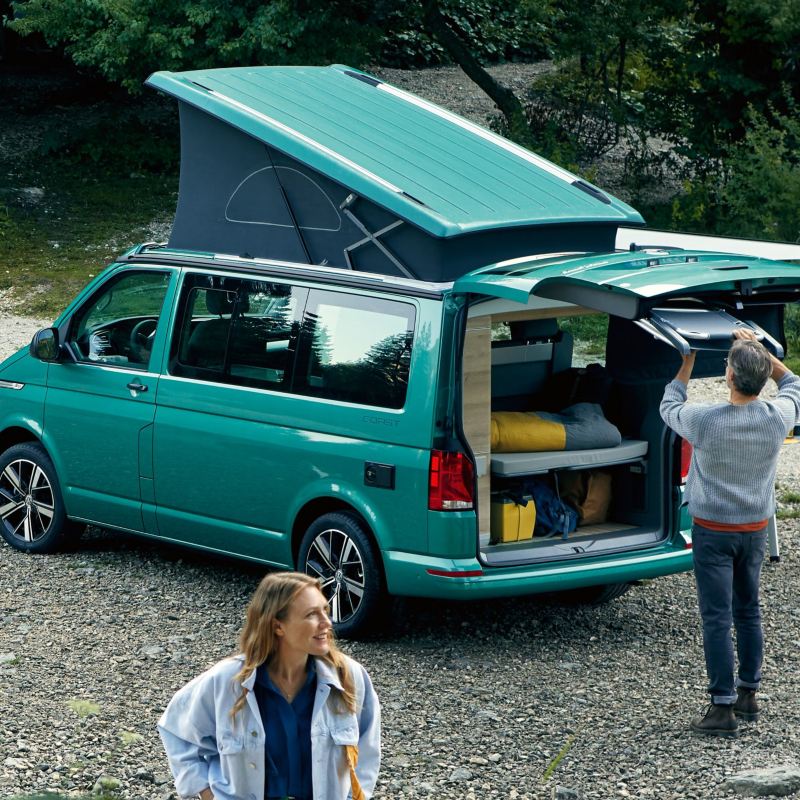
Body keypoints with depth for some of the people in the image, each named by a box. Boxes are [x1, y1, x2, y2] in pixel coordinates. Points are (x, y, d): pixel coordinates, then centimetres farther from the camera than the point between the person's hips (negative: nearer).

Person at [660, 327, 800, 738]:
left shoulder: (706, 420, -23)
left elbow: (669, 405, 0)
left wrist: (688, 362, 12)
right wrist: (759, 349, 12)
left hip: (713, 530, -4)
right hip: (755, 529, 4)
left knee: (717, 618, -2)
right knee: (748, 612, 18)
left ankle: (723, 709, -3)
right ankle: (748, 694, 28)